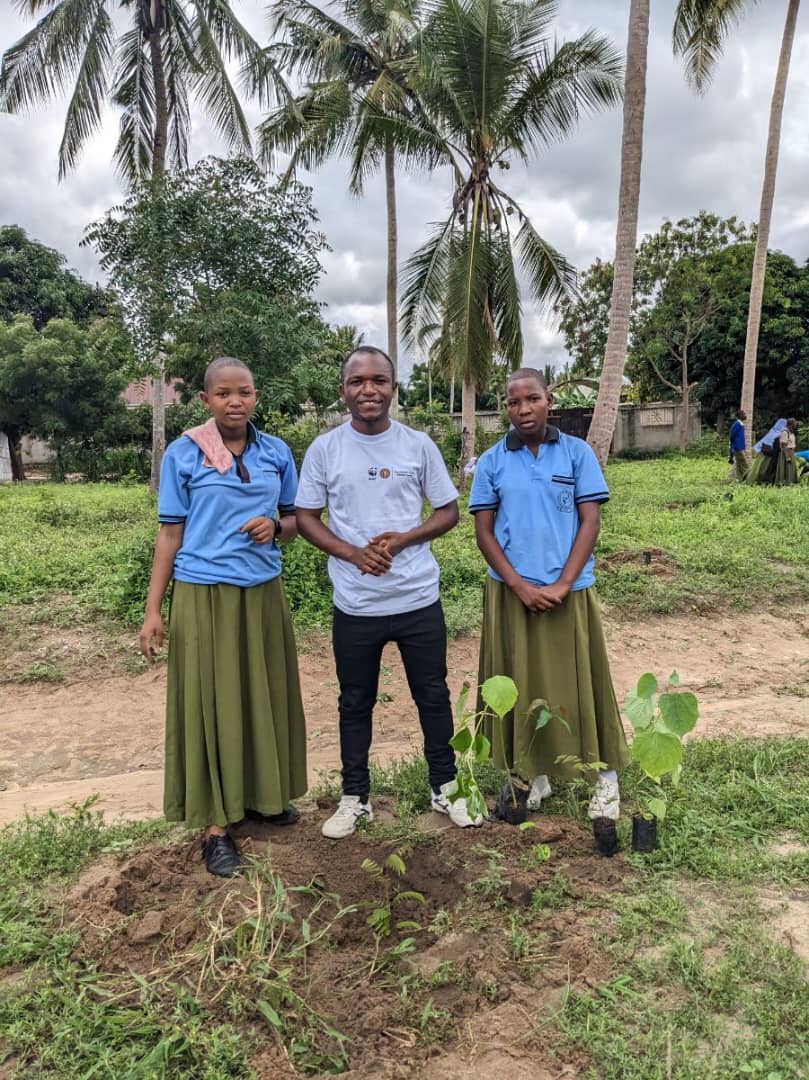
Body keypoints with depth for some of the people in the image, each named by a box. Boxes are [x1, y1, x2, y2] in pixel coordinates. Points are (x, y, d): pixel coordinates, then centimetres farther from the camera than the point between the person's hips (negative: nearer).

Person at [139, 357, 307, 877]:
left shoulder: (277, 452, 4)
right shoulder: (183, 454, -5)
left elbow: (295, 520, 13)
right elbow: (170, 535, -2)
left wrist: (275, 527, -11)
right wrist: (153, 610, -5)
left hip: (263, 594, 4)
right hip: (204, 596, -3)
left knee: (265, 698, 13)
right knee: (210, 704, 2)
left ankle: (263, 794, 32)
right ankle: (216, 825, 12)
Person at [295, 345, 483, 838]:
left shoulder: (419, 445, -1)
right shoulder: (324, 449, -2)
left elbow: (449, 512, 4)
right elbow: (306, 517, 2)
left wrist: (403, 539, -14)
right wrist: (352, 553, -14)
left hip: (419, 599, 0)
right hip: (355, 604, 0)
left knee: (433, 696, 13)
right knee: (356, 703, 13)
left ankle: (446, 787, 32)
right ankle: (355, 797, 29)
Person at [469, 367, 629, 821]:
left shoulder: (577, 453, 0)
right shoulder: (492, 461, 2)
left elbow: (590, 522, -3)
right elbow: (484, 532, 1)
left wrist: (562, 584, -12)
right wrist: (519, 585, -10)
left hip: (569, 590, -1)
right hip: (512, 591, 1)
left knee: (579, 680, 6)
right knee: (523, 683, 8)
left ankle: (606, 775, 19)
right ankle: (533, 774, 23)